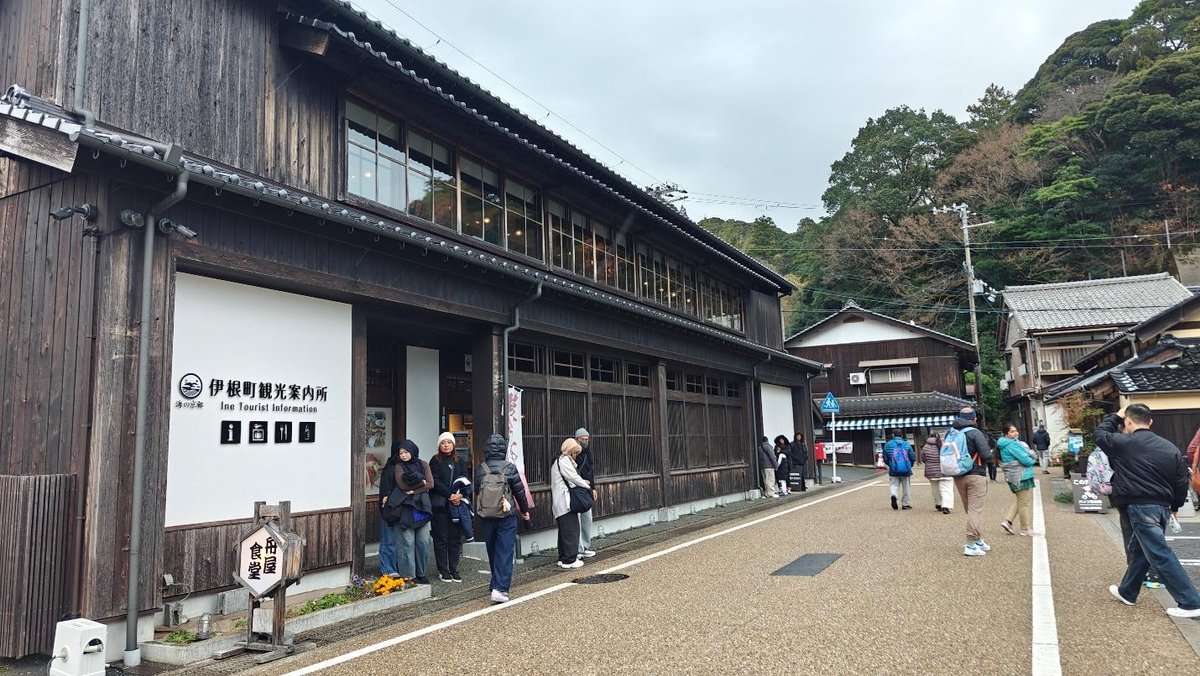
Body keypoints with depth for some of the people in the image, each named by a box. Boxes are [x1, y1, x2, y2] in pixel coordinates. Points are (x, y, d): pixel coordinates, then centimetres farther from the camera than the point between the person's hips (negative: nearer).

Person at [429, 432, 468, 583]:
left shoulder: (460, 461, 13)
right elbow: (435, 482, -9)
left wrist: (460, 494, -13)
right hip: (440, 504, -4)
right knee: (441, 539, 1)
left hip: (457, 505, 4)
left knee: (455, 538, 6)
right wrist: (450, 495, -16)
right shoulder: (435, 461, 1)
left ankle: (454, 569, 13)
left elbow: (465, 480, 5)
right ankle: (442, 570, 8)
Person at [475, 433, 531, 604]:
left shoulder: (480, 469, -4)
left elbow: (477, 491, 6)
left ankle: (499, 583, 32)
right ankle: (500, 588, -10)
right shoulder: (509, 468, -8)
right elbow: (519, 491, -1)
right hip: (507, 517, -3)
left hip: (485, 517, 3)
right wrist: (524, 510, 14)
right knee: (505, 552, -1)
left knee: (492, 551, 17)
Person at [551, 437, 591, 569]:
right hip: (565, 501, -10)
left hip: (560, 502, 10)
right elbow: (574, 477, -11)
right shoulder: (564, 460, -11)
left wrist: (582, 482, 6)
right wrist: (587, 486, 3)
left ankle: (563, 558, 18)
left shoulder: (558, 460, 21)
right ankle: (569, 560, -6)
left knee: (565, 530, 13)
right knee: (571, 529, -7)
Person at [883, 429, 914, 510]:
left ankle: (894, 495, -22)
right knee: (905, 487, 12)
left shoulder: (888, 444, 2)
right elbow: (913, 458, 2)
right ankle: (905, 504, 17)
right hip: (906, 470, 0)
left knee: (894, 485, 8)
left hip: (893, 470, 0)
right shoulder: (907, 444, 2)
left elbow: (885, 458, 4)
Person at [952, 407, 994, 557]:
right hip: (976, 475, -6)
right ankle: (971, 545, -6)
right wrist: (990, 460, 4)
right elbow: (986, 455, -17)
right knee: (975, 509, -3)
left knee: (970, 509, 16)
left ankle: (978, 540, 25)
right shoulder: (975, 433, -11)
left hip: (958, 477, 6)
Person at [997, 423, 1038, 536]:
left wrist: (1031, 458, -1)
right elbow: (1025, 460, -21)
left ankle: (1007, 521, 12)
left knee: (1020, 501, 19)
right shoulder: (1012, 444, -18)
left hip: (1015, 476, 10)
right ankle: (1026, 529, 7)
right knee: (1025, 503, -1)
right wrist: (1033, 460, -1)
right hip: (1021, 476, -10)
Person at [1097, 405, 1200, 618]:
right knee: (1138, 550, 20)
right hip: (1163, 507, 8)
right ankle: (1127, 592, 33)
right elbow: (1182, 482, 9)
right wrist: (1174, 506, 22)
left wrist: (1115, 416, 21)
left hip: (1141, 507, -7)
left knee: (1161, 555, -5)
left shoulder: (1123, 443, -9)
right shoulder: (1170, 448, 8)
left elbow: (1100, 435, 11)